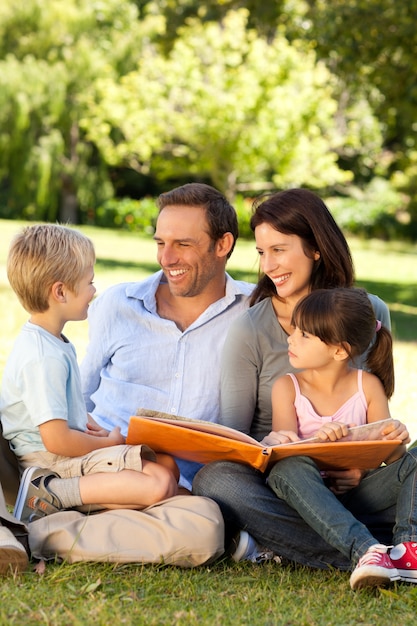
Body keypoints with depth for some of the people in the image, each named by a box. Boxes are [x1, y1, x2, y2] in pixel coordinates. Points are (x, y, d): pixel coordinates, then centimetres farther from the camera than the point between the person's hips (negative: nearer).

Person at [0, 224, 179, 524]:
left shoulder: (51, 342, 12)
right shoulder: (44, 358, -22)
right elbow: (57, 440, -23)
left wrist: (98, 431, 11)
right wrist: (110, 442, -7)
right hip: (51, 462, -11)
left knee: (167, 464, 3)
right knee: (159, 484, -22)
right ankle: (48, 493, -20)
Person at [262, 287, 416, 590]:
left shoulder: (368, 385, 5)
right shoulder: (287, 387, 4)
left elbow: (386, 455, 2)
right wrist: (316, 441, -30)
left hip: (358, 493, 2)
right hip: (308, 496, -2)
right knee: (289, 468, -33)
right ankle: (364, 550, -52)